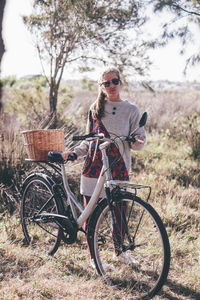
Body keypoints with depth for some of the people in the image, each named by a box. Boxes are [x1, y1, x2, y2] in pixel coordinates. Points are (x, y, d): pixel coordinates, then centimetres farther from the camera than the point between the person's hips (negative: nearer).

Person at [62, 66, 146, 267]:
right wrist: (74, 152, 4)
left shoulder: (131, 110, 5)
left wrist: (137, 141, -19)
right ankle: (93, 257, 18)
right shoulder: (95, 108, 10)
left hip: (118, 170, -1)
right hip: (93, 168, 1)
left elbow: (138, 143, 3)